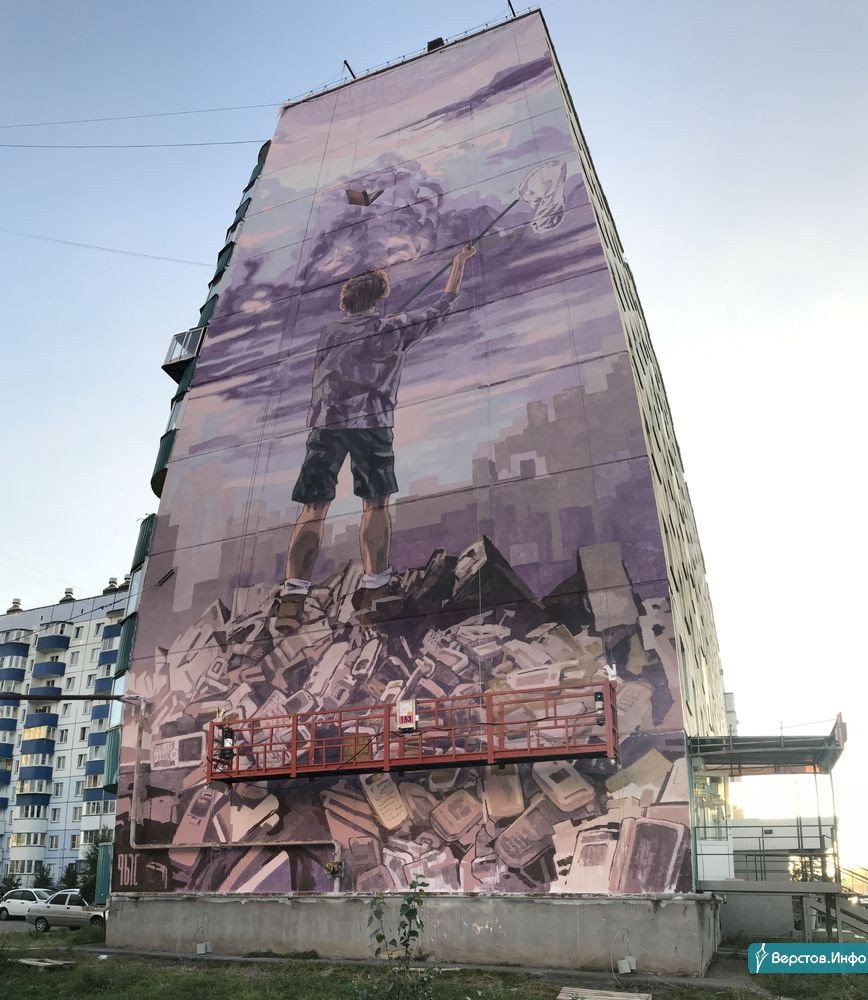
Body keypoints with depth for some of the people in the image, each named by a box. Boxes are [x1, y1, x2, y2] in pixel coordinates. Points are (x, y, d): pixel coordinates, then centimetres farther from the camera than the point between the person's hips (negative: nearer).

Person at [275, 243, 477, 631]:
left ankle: (293, 592, -9)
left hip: (324, 423, 3)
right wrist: (459, 264, 35)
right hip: (370, 422, -3)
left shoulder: (329, 333, 21)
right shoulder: (393, 327, 12)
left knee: (313, 508, 0)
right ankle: (374, 584, 5)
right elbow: (443, 306, 21)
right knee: (375, 503, 6)